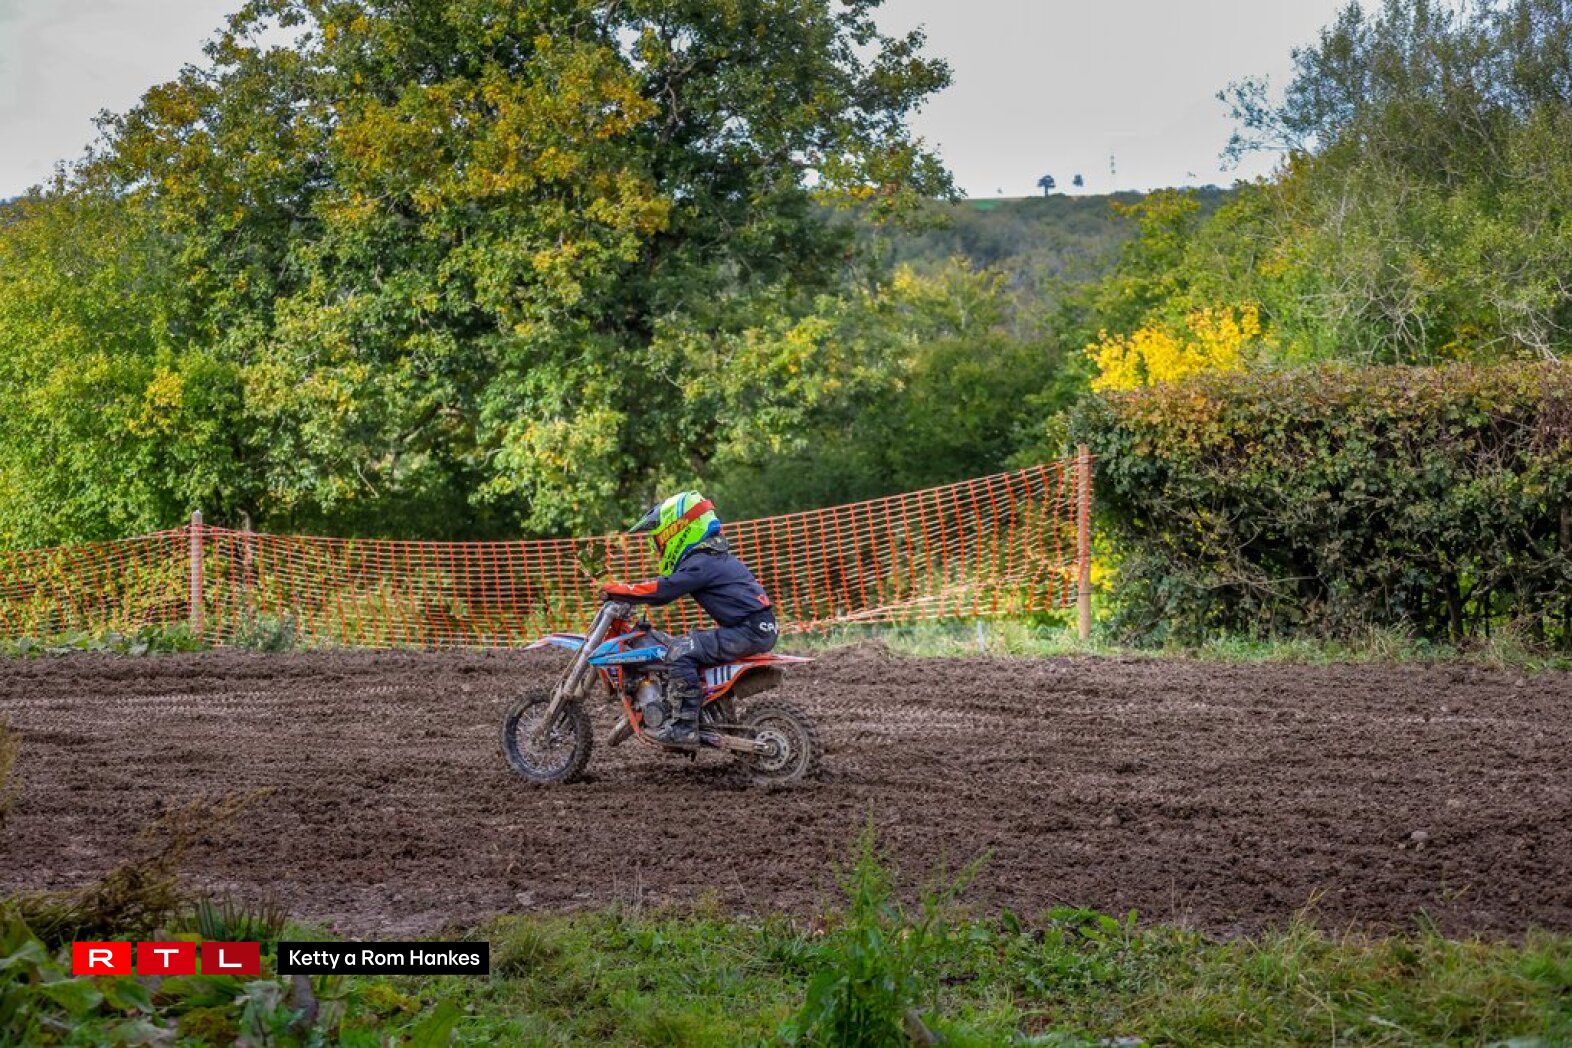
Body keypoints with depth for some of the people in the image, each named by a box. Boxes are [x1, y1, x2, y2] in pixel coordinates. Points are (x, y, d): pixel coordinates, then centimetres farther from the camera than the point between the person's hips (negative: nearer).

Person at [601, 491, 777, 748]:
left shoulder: (701, 563, -12)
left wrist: (617, 590, -12)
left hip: (748, 631, -10)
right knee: (695, 644, 24)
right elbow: (669, 583, 27)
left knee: (680, 651, -17)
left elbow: (663, 590, -19)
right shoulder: (714, 556, 20)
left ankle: (684, 728, -21)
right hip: (761, 629, 10)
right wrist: (626, 590, 19)